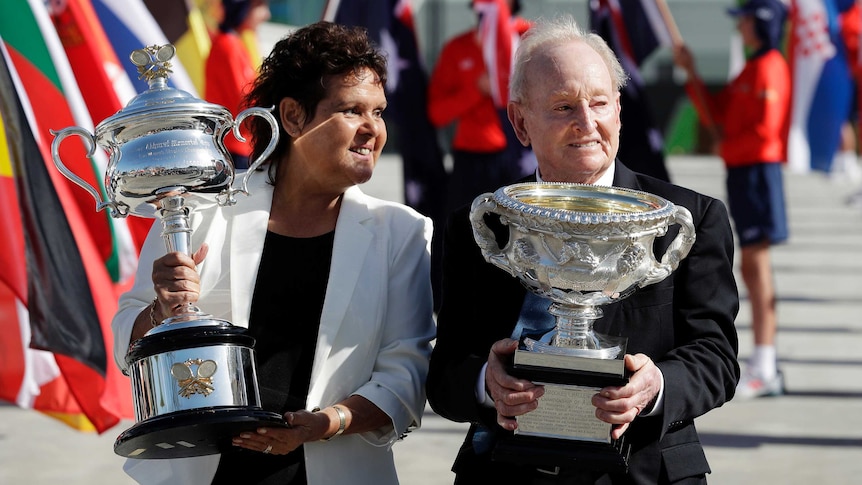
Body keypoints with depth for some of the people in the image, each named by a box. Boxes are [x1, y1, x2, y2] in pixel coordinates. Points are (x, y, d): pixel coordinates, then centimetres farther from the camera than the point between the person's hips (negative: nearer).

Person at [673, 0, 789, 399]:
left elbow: (766, 127, -21)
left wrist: (728, 146, -9)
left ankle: (762, 369, -10)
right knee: (756, 265, 11)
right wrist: (690, 73, 11)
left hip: (757, 169, -10)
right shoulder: (751, 68, 17)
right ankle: (766, 366, 16)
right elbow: (716, 112, 17)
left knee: (754, 264, -10)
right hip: (741, 171, 10)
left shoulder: (769, 67, -13)